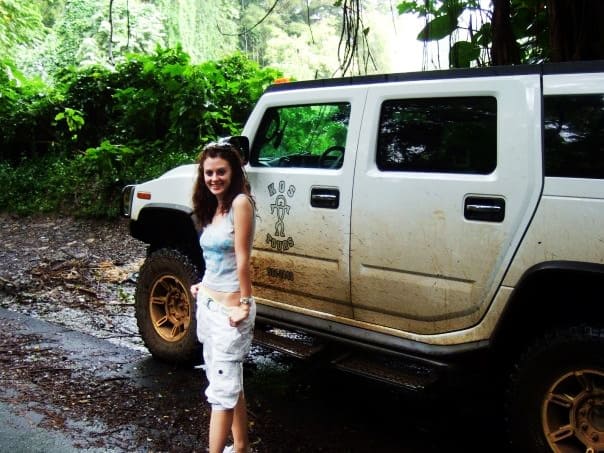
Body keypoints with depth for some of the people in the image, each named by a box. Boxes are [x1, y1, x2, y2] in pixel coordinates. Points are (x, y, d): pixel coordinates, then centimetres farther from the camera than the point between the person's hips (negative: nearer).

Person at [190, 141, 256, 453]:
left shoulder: (240, 202, -14)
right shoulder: (212, 207, 10)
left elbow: (242, 259, -17)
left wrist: (245, 304, -17)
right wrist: (204, 285, 7)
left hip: (229, 309, -8)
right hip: (207, 304, 8)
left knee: (222, 388, -3)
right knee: (230, 383, 17)